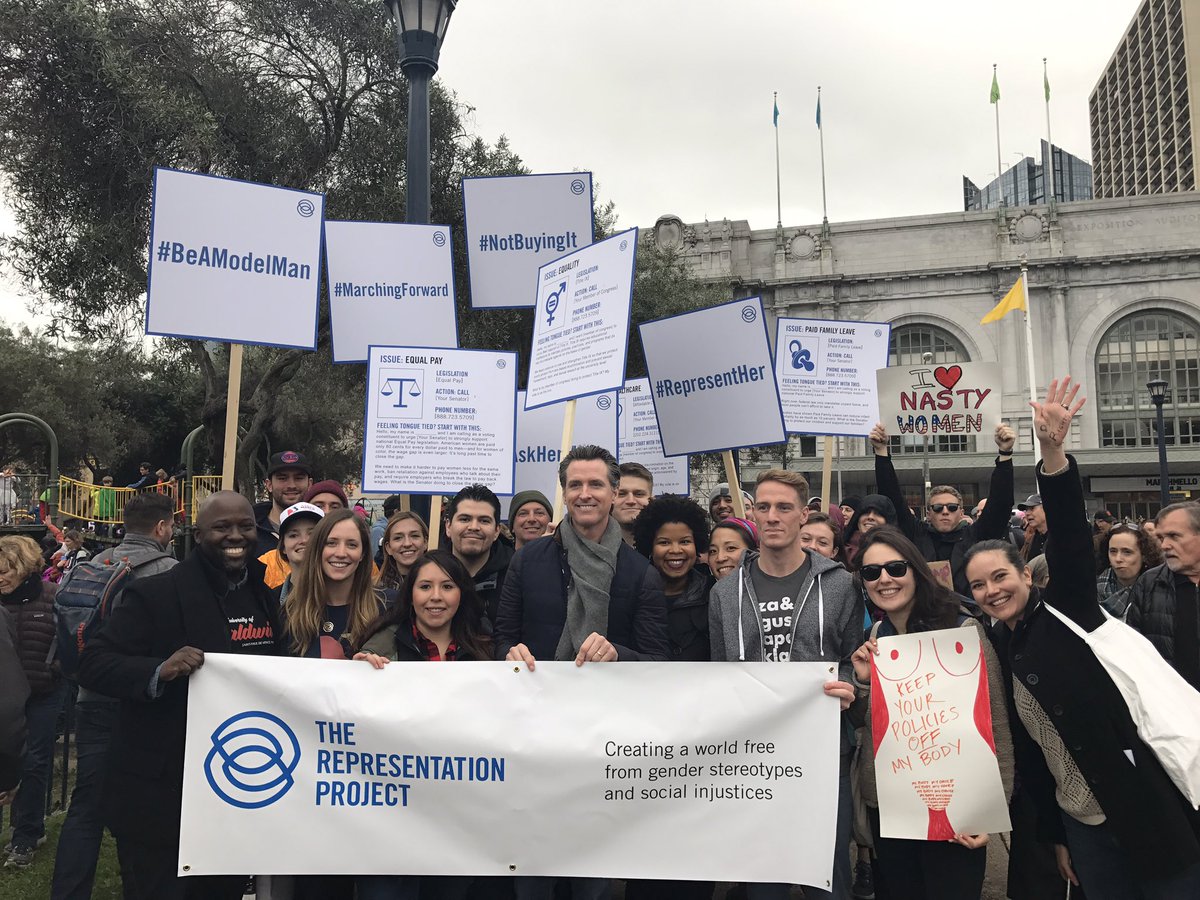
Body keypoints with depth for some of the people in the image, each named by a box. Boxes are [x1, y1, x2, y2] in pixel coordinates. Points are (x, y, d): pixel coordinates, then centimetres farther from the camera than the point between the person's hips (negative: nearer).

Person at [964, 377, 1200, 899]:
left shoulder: (1068, 610, -6)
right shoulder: (998, 649, 7)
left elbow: (1072, 541, -25)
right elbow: (1028, 751, 11)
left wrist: (1053, 454, -38)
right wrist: (1055, 835, 14)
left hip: (1150, 810, -6)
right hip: (1083, 824, 6)